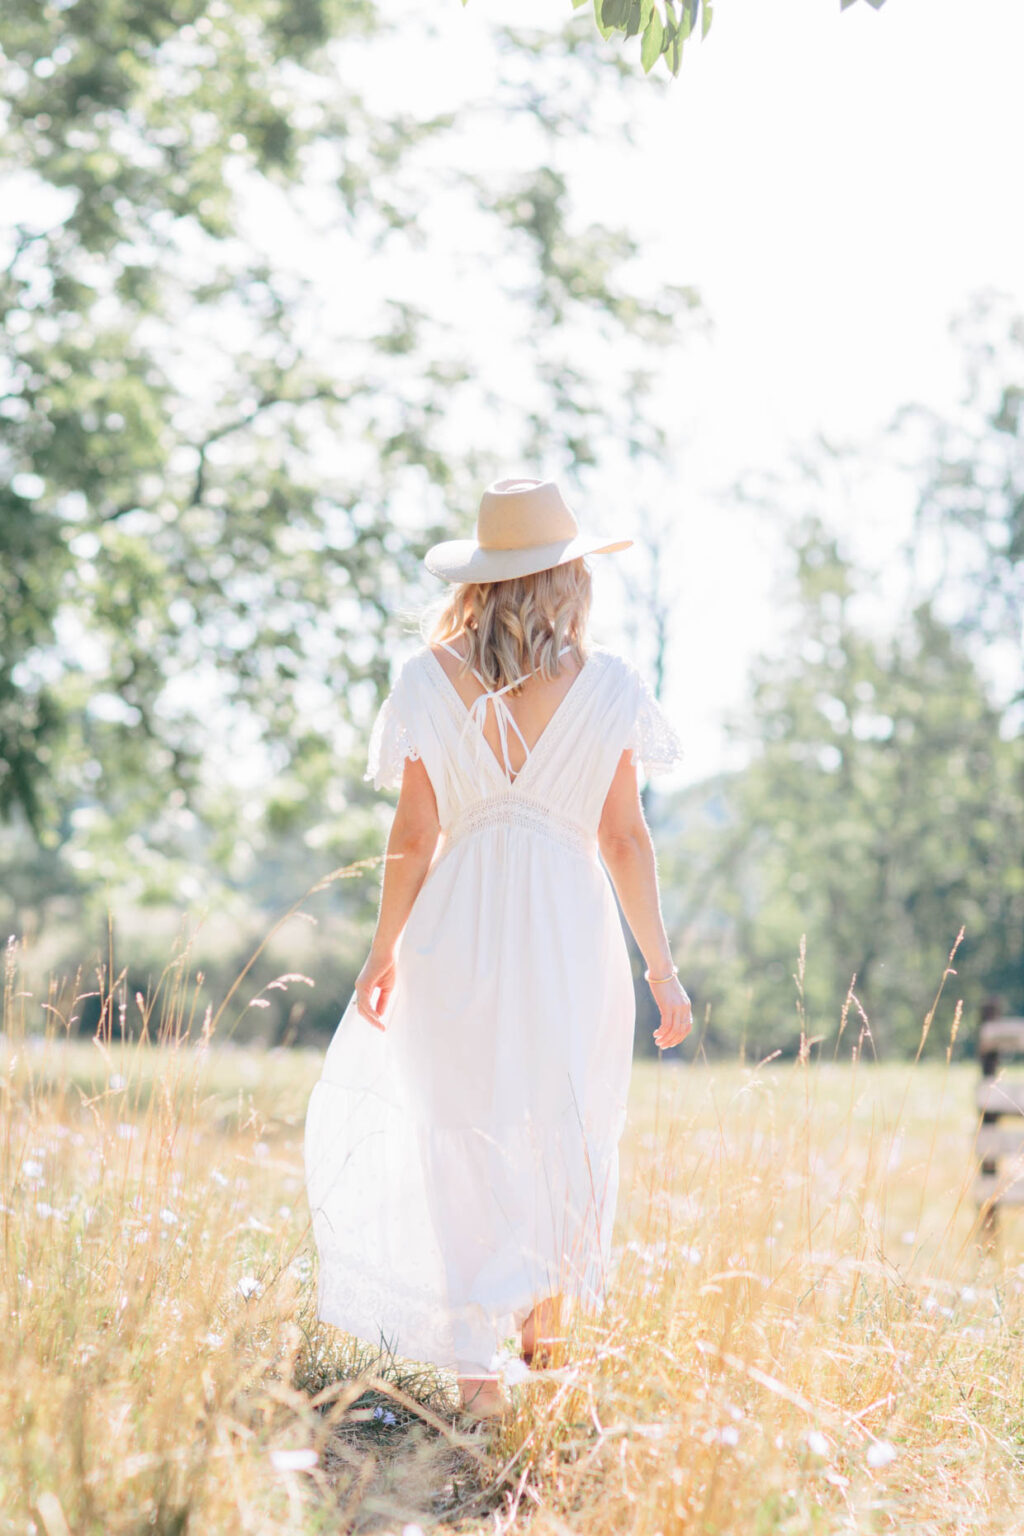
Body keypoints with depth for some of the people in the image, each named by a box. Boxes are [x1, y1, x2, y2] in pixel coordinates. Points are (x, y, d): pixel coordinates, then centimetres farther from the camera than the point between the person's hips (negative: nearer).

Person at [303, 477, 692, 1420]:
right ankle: (547, 1314, 33)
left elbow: (414, 836, -1)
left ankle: (480, 1367, 6)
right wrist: (662, 966, 4)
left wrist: (385, 950, 11)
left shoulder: (431, 680, -2)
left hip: (459, 929, 0)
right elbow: (624, 839, -3)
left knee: (465, 1144, 7)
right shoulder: (604, 685, -4)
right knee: (570, 1129, 20)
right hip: (571, 930, 0)